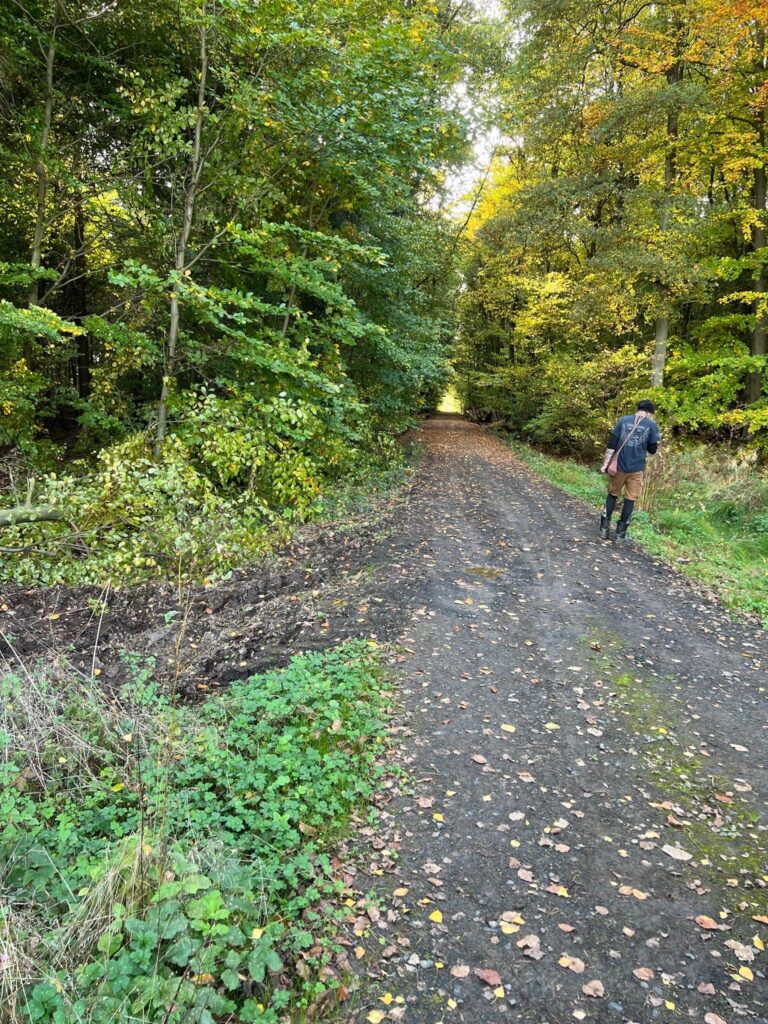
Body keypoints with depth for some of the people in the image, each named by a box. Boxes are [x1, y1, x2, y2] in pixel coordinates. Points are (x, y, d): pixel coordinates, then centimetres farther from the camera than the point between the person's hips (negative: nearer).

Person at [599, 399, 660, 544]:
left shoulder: (624, 420, 4)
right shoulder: (651, 425, -1)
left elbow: (611, 444, 0)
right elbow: (653, 450, 4)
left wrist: (605, 463, 2)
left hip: (619, 466, 2)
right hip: (637, 469, -2)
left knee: (613, 495, 16)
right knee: (630, 499, 8)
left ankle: (605, 527, 13)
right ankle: (620, 533, 9)